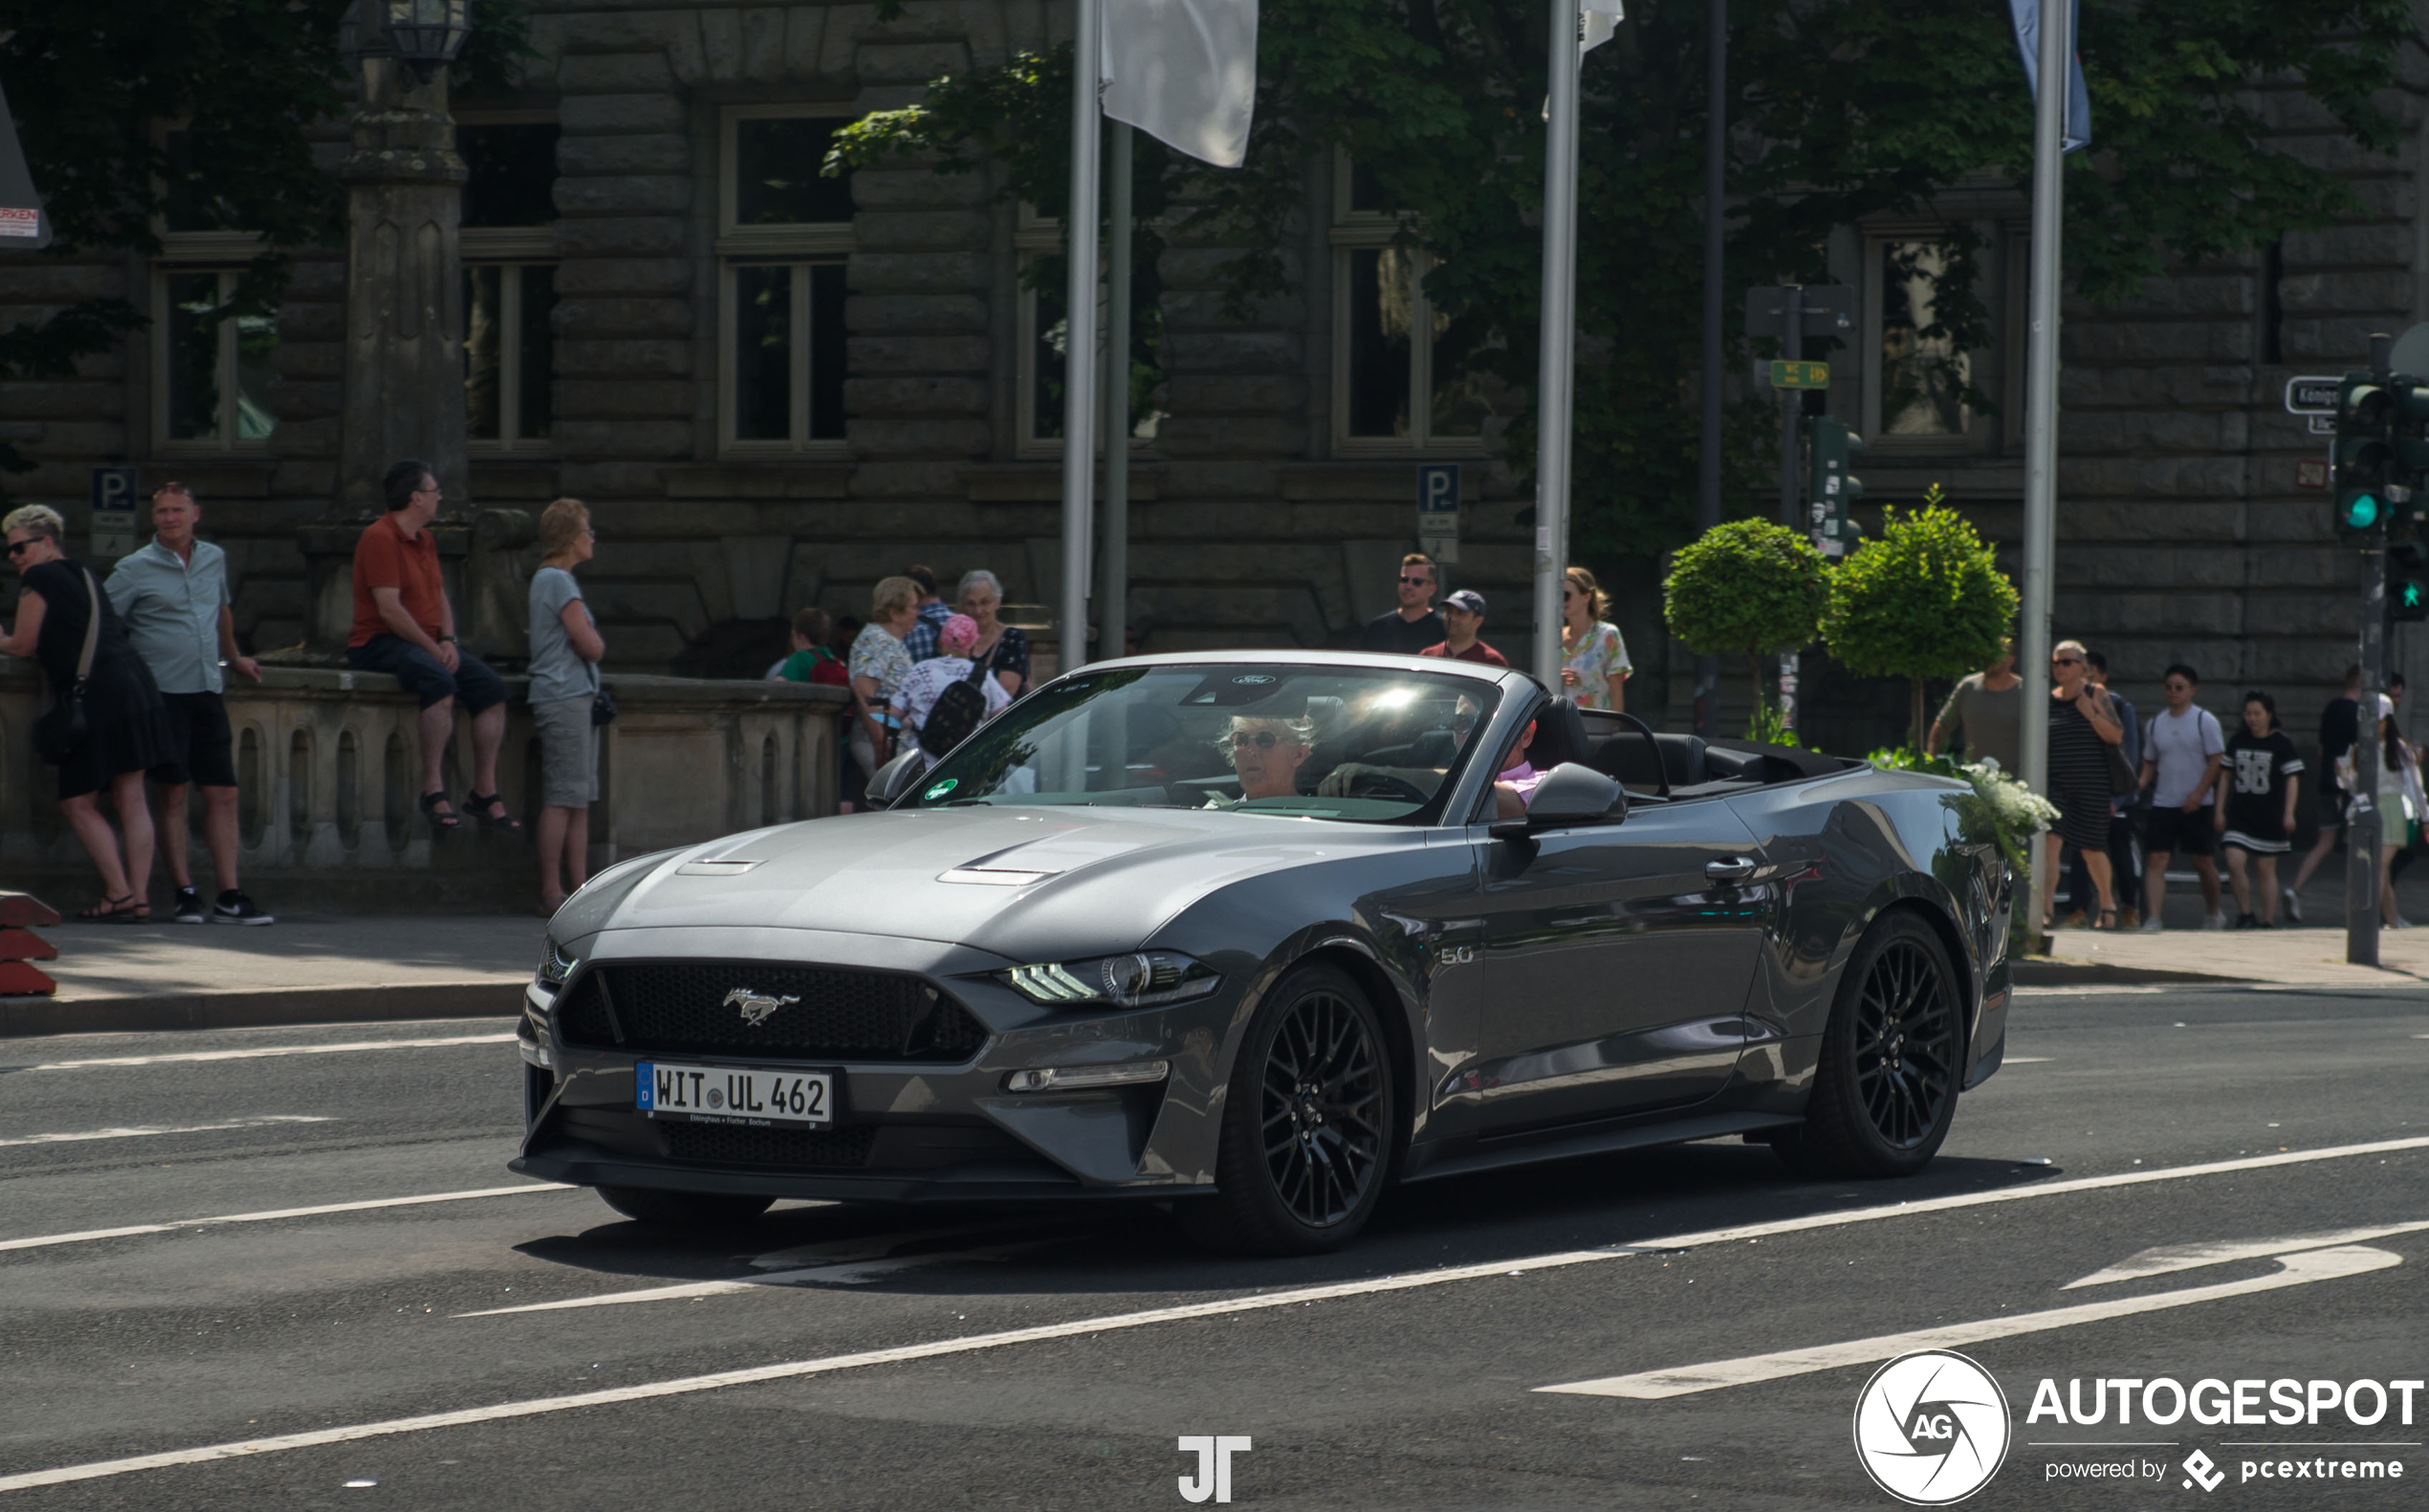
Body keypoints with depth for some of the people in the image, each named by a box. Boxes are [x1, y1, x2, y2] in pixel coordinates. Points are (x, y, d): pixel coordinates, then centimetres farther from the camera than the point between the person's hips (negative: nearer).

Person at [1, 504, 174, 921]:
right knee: (130, 799, 6)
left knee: (77, 802, -1)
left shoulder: (39, 579, -2)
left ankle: (118, 894, -6)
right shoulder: (84, 576, 22)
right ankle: (138, 895, 3)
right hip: (134, 680, 8)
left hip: (97, 694, -8)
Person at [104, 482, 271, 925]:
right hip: (162, 690, -5)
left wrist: (234, 656, 41)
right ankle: (185, 894, 1)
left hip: (207, 690, 5)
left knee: (223, 793, 0)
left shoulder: (214, 559, 13)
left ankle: (228, 896, 1)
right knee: (171, 792, -4)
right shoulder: (135, 569, -3)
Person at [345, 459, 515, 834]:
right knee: (441, 682, -36)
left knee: (491, 687, -9)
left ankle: (484, 792, -8)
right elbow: (389, 610, -19)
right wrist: (433, 650, -18)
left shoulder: (425, 540, 18)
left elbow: (440, 597, 19)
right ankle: (433, 790, -35)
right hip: (380, 644, -9)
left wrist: (448, 641, 0)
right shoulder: (380, 538, -12)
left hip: (427, 642, 9)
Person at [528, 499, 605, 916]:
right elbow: (590, 646, -15)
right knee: (563, 797, -10)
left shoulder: (554, 579, 20)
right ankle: (552, 893, -11)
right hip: (563, 697, -10)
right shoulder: (557, 581, -11)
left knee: (581, 800, 8)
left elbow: (591, 645, 22)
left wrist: (590, 643, 2)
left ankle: (579, 887, 9)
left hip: (578, 697, 10)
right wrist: (597, 643, 4)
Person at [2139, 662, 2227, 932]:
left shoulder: (2204, 721, -4)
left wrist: (2198, 793, -14)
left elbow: (2216, 760, -6)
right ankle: (2152, 919, -16)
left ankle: (2213, 913, 29)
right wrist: (2140, 784, -3)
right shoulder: (2155, 724, 9)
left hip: (2195, 805, -3)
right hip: (2162, 803, 3)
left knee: (2202, 860, 9)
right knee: (2156, 859, -10)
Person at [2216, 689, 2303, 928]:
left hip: (2269, 816, -3)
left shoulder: (2281, 743, -2)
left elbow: (2292, 779, -3)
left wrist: (2288, 813, -11)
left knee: (2266, 869, 2)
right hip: (2239, 814, 3)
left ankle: (2268, 921, 11)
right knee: (2234, 863, -13)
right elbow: (2227, 776, 14)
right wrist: (2220, 810, 10)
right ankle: (2245, 915, 0)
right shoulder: (2237, 741, 9)